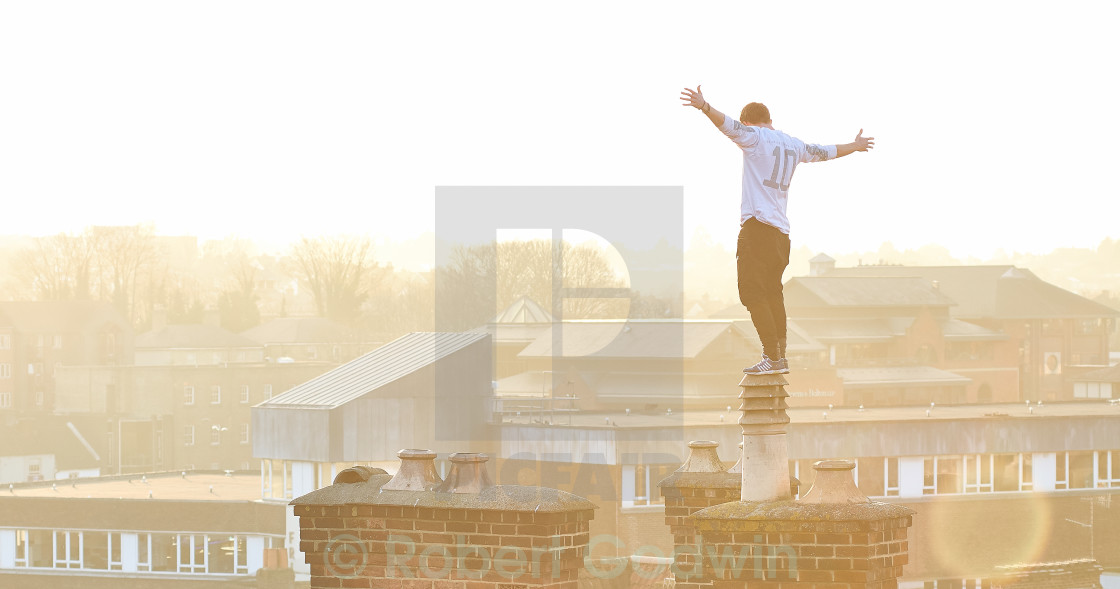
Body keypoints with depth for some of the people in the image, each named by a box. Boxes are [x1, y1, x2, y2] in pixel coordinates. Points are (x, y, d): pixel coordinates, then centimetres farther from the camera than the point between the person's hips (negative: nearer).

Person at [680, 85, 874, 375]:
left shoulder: (755, 136, 0)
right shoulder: (794, 145, 18)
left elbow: (730, 125, -20)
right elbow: (825, 152, 35)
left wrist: (704, 107, -35)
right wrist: (855, 146, 53)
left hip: (757, 225, -7)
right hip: (781, 231, 7)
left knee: (753, 294, -8)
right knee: (772, 294, 15)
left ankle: (772, 358, -15)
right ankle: (780, 358, 14)